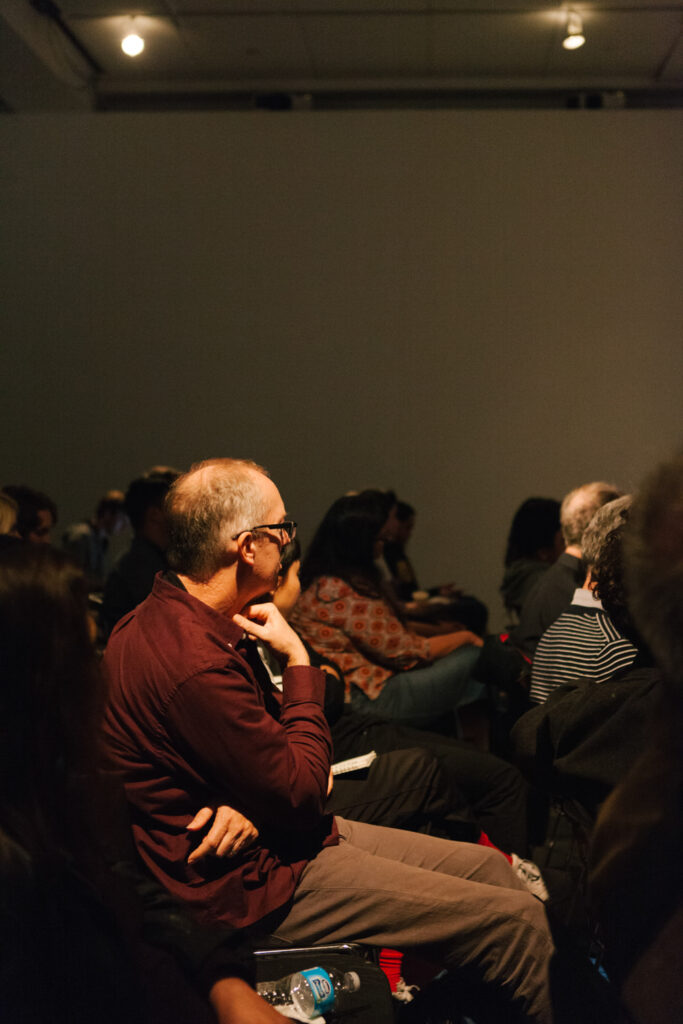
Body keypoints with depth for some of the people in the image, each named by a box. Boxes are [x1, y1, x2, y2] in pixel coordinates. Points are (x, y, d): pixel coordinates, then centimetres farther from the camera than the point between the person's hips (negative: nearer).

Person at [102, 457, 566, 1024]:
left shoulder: (171, 617, 5)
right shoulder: (195, 663, -30)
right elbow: (300, 792, -21)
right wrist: (298, 660, -13)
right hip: (256, 881, -10)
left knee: (489, 866, 11)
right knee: (519, 922, -10)